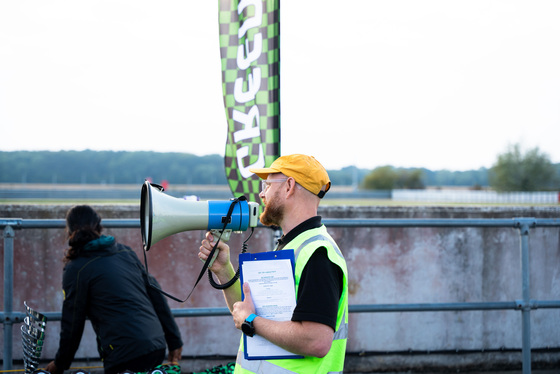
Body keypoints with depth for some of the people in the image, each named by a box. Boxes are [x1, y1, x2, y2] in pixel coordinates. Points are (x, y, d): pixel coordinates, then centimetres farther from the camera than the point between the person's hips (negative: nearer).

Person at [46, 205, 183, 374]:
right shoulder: (125, 252, 16)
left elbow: (72, 323, 4)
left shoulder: (76, 269, -1)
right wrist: (175, 341, 20)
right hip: (157, 347, 7)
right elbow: (156, 297, 16)